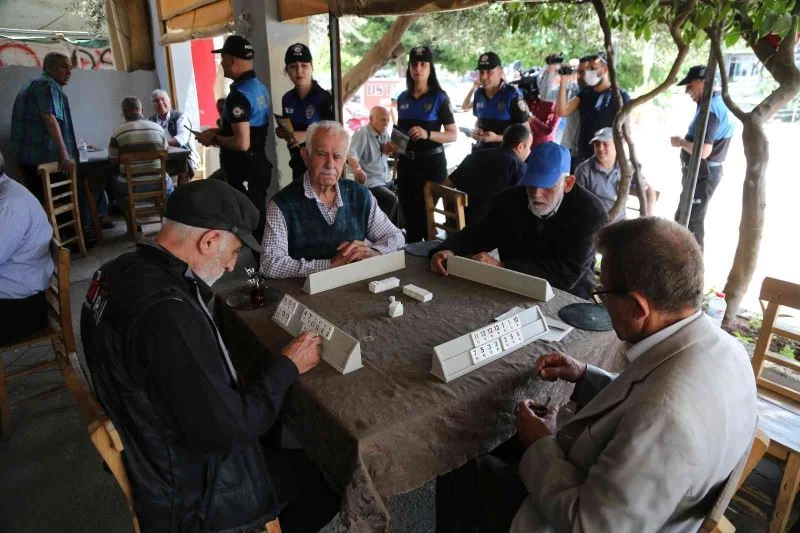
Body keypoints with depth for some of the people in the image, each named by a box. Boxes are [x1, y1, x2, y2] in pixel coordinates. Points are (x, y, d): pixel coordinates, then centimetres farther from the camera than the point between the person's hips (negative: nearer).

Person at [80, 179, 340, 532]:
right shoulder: (166, 312, -36)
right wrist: (286, 366, -19)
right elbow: (224, 430, -30)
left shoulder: (123, 271, -6)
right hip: (191, 495, -8)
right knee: (327, 481, 10)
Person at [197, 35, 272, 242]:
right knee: (257, 221, 19)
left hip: (245, 173, -10)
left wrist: (214, 139, -9)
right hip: (259, 166, 10)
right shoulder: (260, 87, 10)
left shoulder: (238, 94, -19)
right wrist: (220, 132, 15)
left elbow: (242, 143, -26)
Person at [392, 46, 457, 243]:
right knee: (408, 213, 11)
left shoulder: (439, 98, -5)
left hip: (431, 162, -5)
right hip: (406, 162, 5)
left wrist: (427, 134, -24)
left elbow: (453, 135, -9)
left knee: (425, 213, -3)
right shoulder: (402, 98, 9)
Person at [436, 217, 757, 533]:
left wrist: (540, 445, -17)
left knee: (460, 470, 12)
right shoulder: (718, 345, -13)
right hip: (611, 486, 8)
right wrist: (585, 377, 0)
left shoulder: (667, 416, -41)